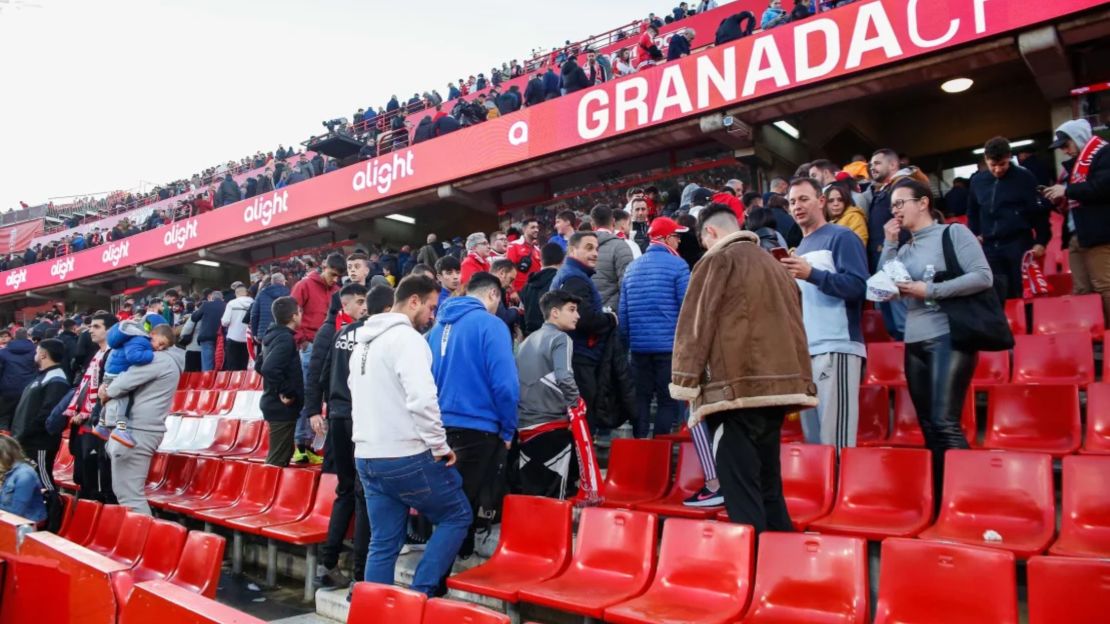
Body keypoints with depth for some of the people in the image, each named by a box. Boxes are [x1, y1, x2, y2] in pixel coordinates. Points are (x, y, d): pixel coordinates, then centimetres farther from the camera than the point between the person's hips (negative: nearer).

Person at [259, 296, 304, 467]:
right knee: (278, 460, -3)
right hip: (283, 407, -10)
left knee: (283, 454, 20)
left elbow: (260, 366, 21)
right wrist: (284, 392, -20)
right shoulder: (286, 339, -19)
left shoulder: (272, 336, 11)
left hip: (273, 404, 10)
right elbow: (269, 369, -31)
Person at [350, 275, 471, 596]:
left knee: (383, 544, 14)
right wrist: (439, 446, -14)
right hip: (407, 456, -8)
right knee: (457, 515, 9)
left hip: (367, 457, 9)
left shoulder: (364, 341, 16)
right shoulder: (406, 337, -14)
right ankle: (420, 593, 3)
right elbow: (422, 398, -25)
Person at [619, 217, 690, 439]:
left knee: (641, 400, 12)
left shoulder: (632, 267, 10)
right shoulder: (677, 265, -6)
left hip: (639, 346, 5)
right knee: (668, 401, 2)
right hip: (669, 345, -5)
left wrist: (626, 341, 18)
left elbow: (623, 311, 11)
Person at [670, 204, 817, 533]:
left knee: (740, 489, -5)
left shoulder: (718, 259, -2)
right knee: (767, 484, 17)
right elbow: (793, 323, 22)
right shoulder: (773, 262, 20)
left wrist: (686, 382, -6)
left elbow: (696, 324, -8)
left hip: (738, 388, -8)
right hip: (779, 385, 8)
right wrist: (799, 379, 25)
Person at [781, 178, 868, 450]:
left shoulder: (841, 237, -2)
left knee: (835, 441, -10)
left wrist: (811, 274, -23)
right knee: (813, 440, 11)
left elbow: (858, 287, -15)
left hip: (836, 349, -8)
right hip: (805, 351, 8)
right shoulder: (800, 249, 22)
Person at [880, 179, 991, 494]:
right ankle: (938, 500, 14)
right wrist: (889, 244, 5)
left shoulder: (954, 233, -1)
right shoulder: (905, 250, 16)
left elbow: (983, 277, -10)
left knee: (944, 423, -15)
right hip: (914, 343, 7)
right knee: (929, 429, 7)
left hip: (948, 337, -6)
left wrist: (930, 290, -14)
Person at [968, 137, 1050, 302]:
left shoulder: (1024, 177, -4)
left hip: (1019, 244, -3)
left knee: (1023, 294, 0)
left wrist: (1041, 241, -7)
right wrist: (975, 235, 13)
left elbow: (1039, 211, -3)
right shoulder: (977, 180, 7)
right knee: (996, 298, 3)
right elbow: (972, 212, 23)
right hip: (990, 247, 3)